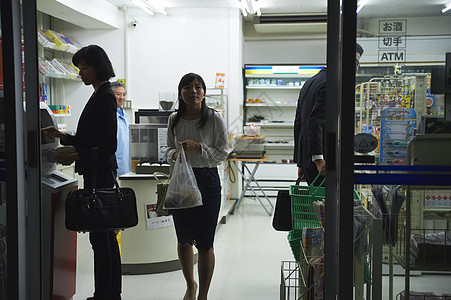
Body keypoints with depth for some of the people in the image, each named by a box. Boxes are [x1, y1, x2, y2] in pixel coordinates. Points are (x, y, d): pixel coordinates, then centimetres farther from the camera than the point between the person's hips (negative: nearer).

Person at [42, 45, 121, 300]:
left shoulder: (105, 97, -15)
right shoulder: (100, 95, 15)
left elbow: (109, 145, -20)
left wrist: (77, 156, -21)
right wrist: (62, 136, 10)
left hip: (100, 173, -10)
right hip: (98, 173, 10)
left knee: (100, 235, -4)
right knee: (105, 234, 15)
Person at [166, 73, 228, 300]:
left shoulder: (214, 118, -7)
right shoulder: (174, 119, 5)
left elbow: (222, 153, -5)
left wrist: (198, 147, -18)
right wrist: (174, 155, -8)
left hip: (207, 181, -4)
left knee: (204, 243, 0)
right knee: (183, 239, 15)